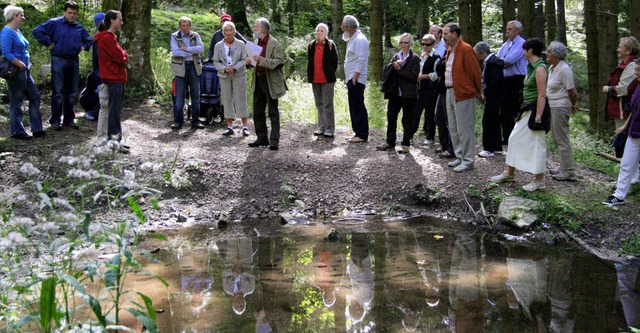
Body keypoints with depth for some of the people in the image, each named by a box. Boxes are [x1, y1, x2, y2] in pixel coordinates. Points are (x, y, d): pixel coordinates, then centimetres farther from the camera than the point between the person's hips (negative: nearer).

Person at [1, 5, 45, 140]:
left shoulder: (17, 31, 14)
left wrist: (27, 64, 12)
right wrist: (21, 65, -21)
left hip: (24, 72, 10)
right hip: (16, 72, -10)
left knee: (35, 97, 11)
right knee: (16, 101, 0)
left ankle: (37, 129, 15)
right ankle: (17, 131, 9)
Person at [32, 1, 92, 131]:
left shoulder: (79, 28, 12)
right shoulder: (54, 23, -3)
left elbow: (89, 40, 28)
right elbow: (37, 31, -9)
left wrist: (83, 47, 10)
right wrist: (49, 43, -10)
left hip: (74, 61, 5)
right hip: (58, 60, -5)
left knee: (71, 93, 10)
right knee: (58, 93, -5)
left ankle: (69, 120, 19)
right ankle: (55, 121, 1)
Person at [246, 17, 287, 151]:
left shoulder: (275, 44, -12)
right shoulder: (258, 42, 13)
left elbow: (279, 62, -20)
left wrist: (261, 60, -27)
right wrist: (251, 61, 4)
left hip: (270, 81, -8)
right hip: (258, 80, 8)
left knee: (273, 112, -2)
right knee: (257, 111, 12)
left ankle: (274, 140, 2)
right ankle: (262, 138, 21)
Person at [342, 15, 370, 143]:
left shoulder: (359, 40, -14)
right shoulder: (353, 39, 19)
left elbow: (361, 61, -20)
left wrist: (354, 78, -20)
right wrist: (350, 80, 17)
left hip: (356, 80, -10)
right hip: (351, 79, 10)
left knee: (357, 107, -7)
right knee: (355, 107, 12)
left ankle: (362, 135, -4)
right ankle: (359, 133, 17)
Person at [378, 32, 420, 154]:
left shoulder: (414, 58, -4)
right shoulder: (396, 56, 15)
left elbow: (414, 77, -13)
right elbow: (387, 69, 3)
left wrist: (399, 69, -13)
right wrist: (394, 64, -15)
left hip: (408, 94, -6)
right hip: (395, 93, 6)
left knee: (407, 119, 1)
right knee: (391, 117, 8)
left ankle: (406, 144, 8)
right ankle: (390, 142, 19)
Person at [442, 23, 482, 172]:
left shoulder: (466, 49, -16)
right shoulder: (450, 50, 15)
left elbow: (475, 72, -14)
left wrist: (477, 92, -6)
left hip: (463, 94, -10)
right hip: (450, 92, 10)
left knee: (464, 129, -4)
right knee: (453, 128, 16)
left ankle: (468, 161, 3)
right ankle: (460, 156, 27)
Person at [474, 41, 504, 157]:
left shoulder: (491, 63, -18)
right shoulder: (492, 60, 13)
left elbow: (494, 81, -25)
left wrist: (485, 93, -16)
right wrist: (485, 93, 10)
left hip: (492, 98, -11)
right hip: (494, 98, 11)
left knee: (487, 121, -6)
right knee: (494, 121, 16)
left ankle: (489, 149, -2)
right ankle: (497, 147, 24)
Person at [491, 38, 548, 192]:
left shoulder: (540, 69, -18)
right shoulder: (531, 67, 12)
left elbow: (542, 95, -22)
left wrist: (538, 117, -25)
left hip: (535, 110, -10)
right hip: (526, 110, 10)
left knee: (536, 143, -3)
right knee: (515, 138, 13)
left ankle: (539, 181, 7)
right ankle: (509, 173, 24)